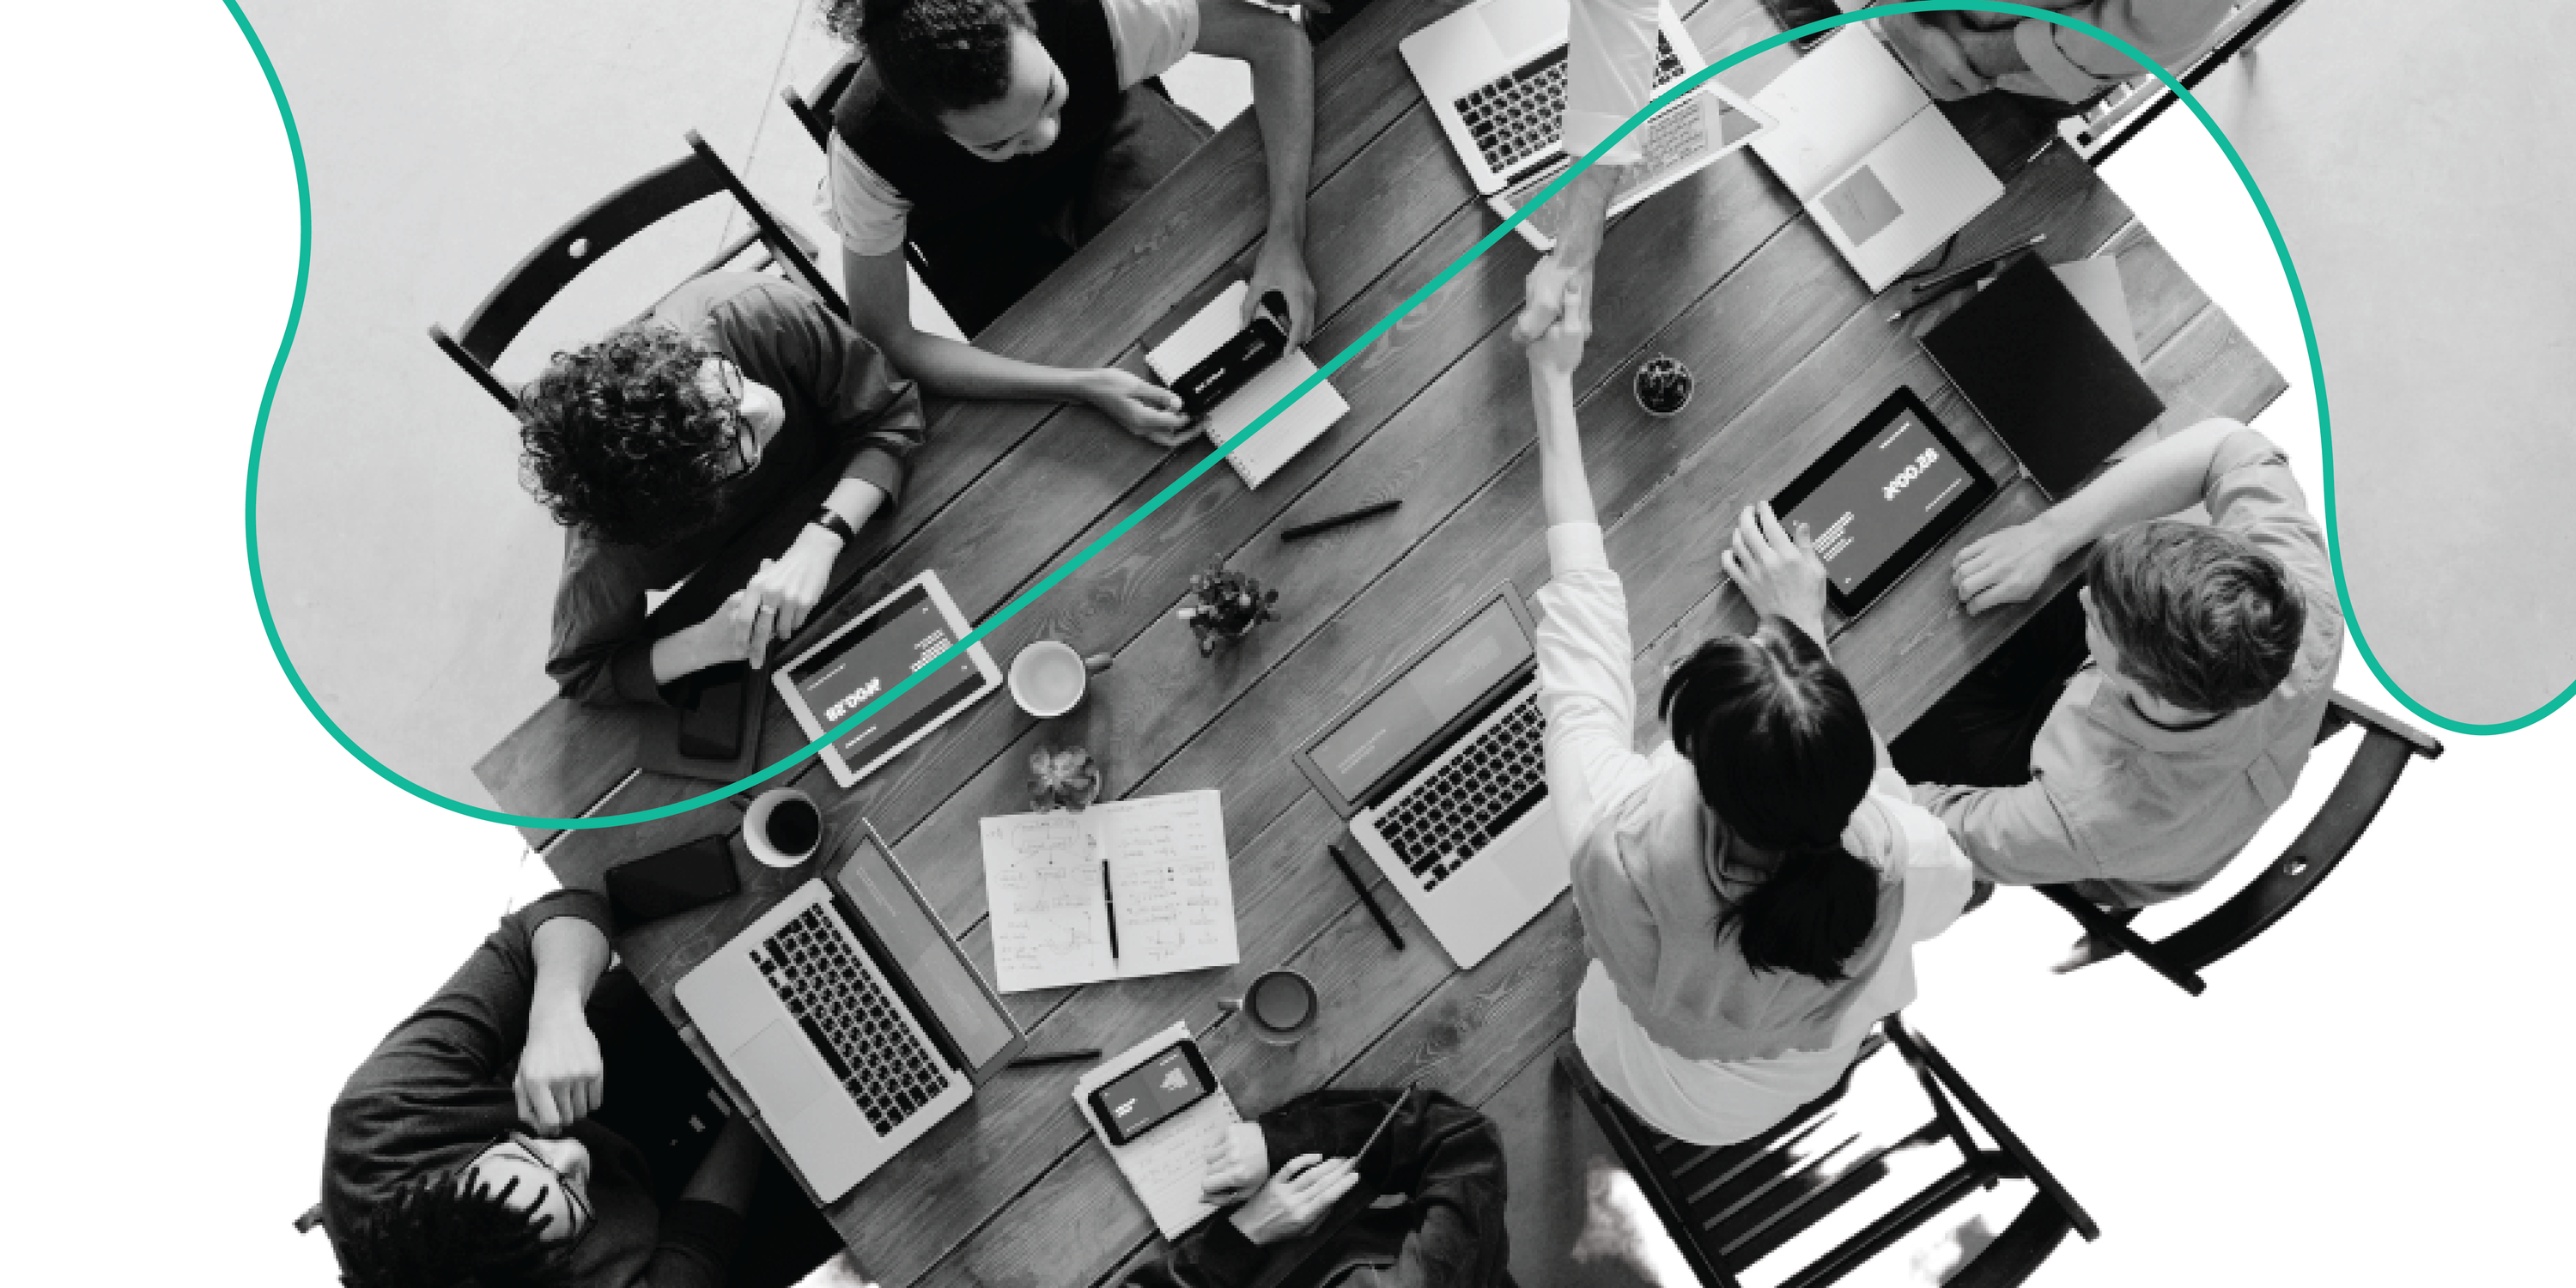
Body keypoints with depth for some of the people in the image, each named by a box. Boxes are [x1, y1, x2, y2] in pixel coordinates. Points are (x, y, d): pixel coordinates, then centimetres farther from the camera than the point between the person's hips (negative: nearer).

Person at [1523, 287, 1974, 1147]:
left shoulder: (1620, 841, -45)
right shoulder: (1907, 868, -42)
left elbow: (1583, 608, -30)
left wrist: (1552, 382, -19)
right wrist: (1807, 626, -12)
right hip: (1824, 1070, 1)